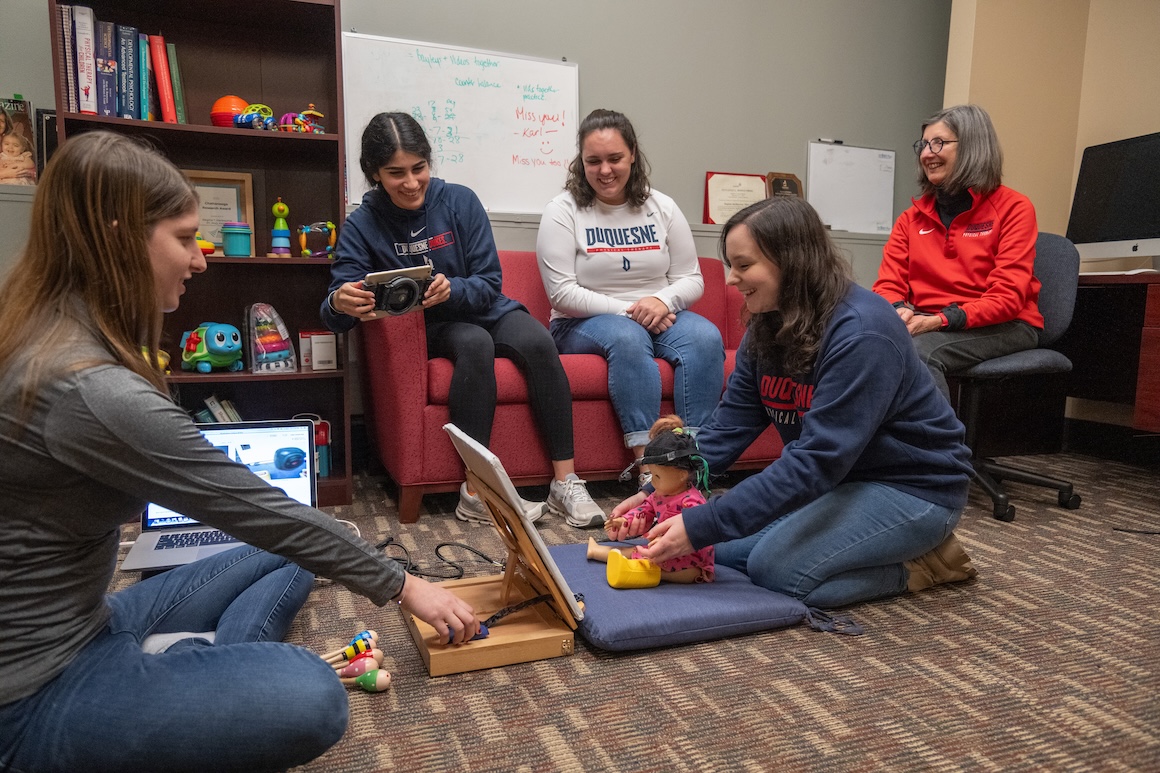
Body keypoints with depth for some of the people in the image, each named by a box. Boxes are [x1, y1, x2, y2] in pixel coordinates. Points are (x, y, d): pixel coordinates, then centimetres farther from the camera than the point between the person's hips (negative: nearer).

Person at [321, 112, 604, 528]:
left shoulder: (460, 201, -6)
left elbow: (489, 283, -8)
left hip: (484, 311, 2)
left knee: (539, 342, -29)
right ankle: (477, 492, -33)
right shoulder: (362, 225, -6)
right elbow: (336, 311, -13)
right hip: (429, 330, -1)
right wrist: (340, 304, -39)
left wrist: (451, 290, -30)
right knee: (475, 343, -35)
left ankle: (565, 481, -25)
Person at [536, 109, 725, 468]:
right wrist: (627, 310, -15)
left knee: (706, 337, -27)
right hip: (583, 325, -3)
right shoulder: (562, 211, -1)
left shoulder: (662, 207, 9)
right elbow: (562, 292, -9)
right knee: (627, 337, -37)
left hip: (659, 317, 4)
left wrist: (663, 301, -15)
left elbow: (692, 279, 8)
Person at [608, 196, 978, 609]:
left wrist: (700, 526, -36)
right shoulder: (767, 329, -1)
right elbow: (728, 427, -4)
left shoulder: (861, 334, -28)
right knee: (722, 548, -5)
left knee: (778, 566, -25)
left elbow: (816, 461, -33)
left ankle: (921, 560, 0)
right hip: (839, 478, 9)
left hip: (913, 487, -8)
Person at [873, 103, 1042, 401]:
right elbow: (889, 284, 6)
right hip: (928, 324, 3)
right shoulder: (912, 218, 14)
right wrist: (898, 312, -19)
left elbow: (1008, 296, -10)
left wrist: (940, 320, -24)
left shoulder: (1013, 208, 0)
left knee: (919, 351, -35)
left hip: (1001, 327, -3)